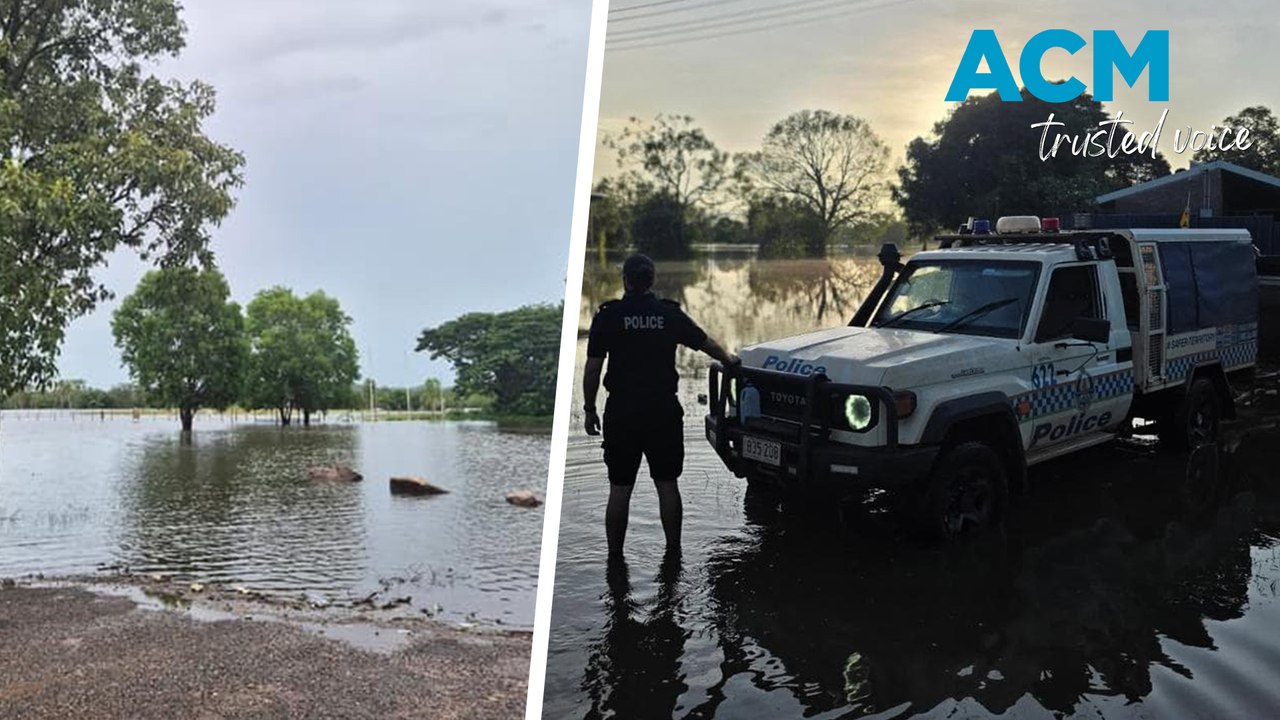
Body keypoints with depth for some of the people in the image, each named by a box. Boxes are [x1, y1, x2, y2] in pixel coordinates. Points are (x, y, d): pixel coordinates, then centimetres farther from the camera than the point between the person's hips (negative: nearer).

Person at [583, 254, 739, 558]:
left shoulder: (608, 316, -4)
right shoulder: (670, 314, 3)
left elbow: (592, 369, -4)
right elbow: (709, 344, 16)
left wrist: (589, 410, 7)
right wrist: (729, 360, 36)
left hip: (622, 412, -1)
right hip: (664, 411, 2)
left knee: (619, 488, 6)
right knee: (667, 484, 13)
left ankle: (615, 555, 12)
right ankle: (673, 550, 20)